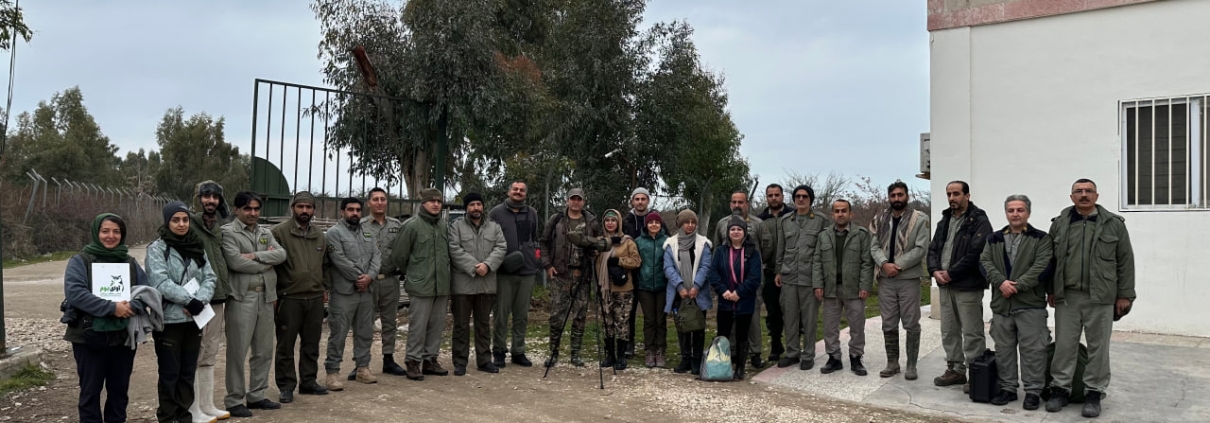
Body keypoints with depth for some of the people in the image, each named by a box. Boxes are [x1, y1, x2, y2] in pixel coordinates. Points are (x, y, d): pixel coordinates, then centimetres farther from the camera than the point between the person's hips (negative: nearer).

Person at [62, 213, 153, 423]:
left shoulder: (130, 263, 10)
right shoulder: (80, 261, -2)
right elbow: (74, 292, -17)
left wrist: (132, 306, -21)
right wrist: (111, 307, -24)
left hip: (123, 337, 4)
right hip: (89, 337, -3)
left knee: (119, 389, 13)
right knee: (90, 391, 5)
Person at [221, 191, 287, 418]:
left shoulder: (266, 233, 16)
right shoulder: (228, 232, -3)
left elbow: (281, 254, 0)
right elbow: (235, 261, -17)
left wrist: (255, 256, -14)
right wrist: (267, 261, -5)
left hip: (266, 297, 6)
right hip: (242, 298, -6)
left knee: (264, 351, 12)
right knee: (238, 351, -1)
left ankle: (256, 396, 23)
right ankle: (234, 400, 9)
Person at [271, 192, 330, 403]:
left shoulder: (320, 236, 13)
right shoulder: (280, 232, -6)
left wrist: (325, 288, 16)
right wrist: (273, 292, -10)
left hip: (315, 298, 5)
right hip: (289, 298, -5)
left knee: (311, 344, 12)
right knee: (286, 345, 3)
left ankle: (308, 381, 24)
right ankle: (286, 386, 13)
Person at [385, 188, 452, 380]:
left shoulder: (444, 225, 9)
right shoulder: (412, 225, -8)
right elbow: (399, 254, -3)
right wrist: (408, 273, 8)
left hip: (442, 285, 6)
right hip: (421, 285, -6)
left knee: (437, 325, 10)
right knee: (418, 325, -2)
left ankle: (430, 360, 21)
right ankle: (413, 361, 8)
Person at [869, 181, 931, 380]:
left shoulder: (919, 219, -4)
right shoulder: (880, 220, 8)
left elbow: (921, 249, -11)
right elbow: (874, 246, 2)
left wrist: (898, 265, -16)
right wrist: (884, 264, -16)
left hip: (909, 278, -3)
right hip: (885, 279, 3)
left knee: (911, 324, 2)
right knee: (888, 324, 9)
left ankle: (911, 365, 14)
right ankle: (892, 363, 21)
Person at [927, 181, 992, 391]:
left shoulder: (979, 221, -9)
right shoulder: (945, 221, 16)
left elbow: (975, 253, -19)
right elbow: (933, 249, 16)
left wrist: (951, 273, -15)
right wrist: (935, 271, -3)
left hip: (968, 286, -8)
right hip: (945, 285, 8)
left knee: (972, 333, -3)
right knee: (949, 331, 14)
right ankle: (955, 369, 25)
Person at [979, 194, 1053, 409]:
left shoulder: (1041, 239, 2)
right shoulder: (994, 239, 13)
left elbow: (1041, 266, -9)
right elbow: (985, 262, 3)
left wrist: (1017, 285, -16)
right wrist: (1001, 282, -14)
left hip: (1030, 304, -4)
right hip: (1001, 303, 4)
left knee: (1032, 350, -2)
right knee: (1003, 349, 10)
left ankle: (1033, 391, 8)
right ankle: (1007, 388, 20)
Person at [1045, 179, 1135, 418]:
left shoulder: (1114, 225, 3)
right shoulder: (1059, 224, 7)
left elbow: (1125, 261, 4)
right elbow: (1050, 260, 12)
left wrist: (1125, 294, 0)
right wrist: (1051, 291, 9)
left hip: (1101, 298, -1)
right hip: (1067, 297, 1)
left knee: (1098, 347, 4)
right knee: (1064, 345, 6)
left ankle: (1094, 393, 13)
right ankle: (1060, 389, 15)